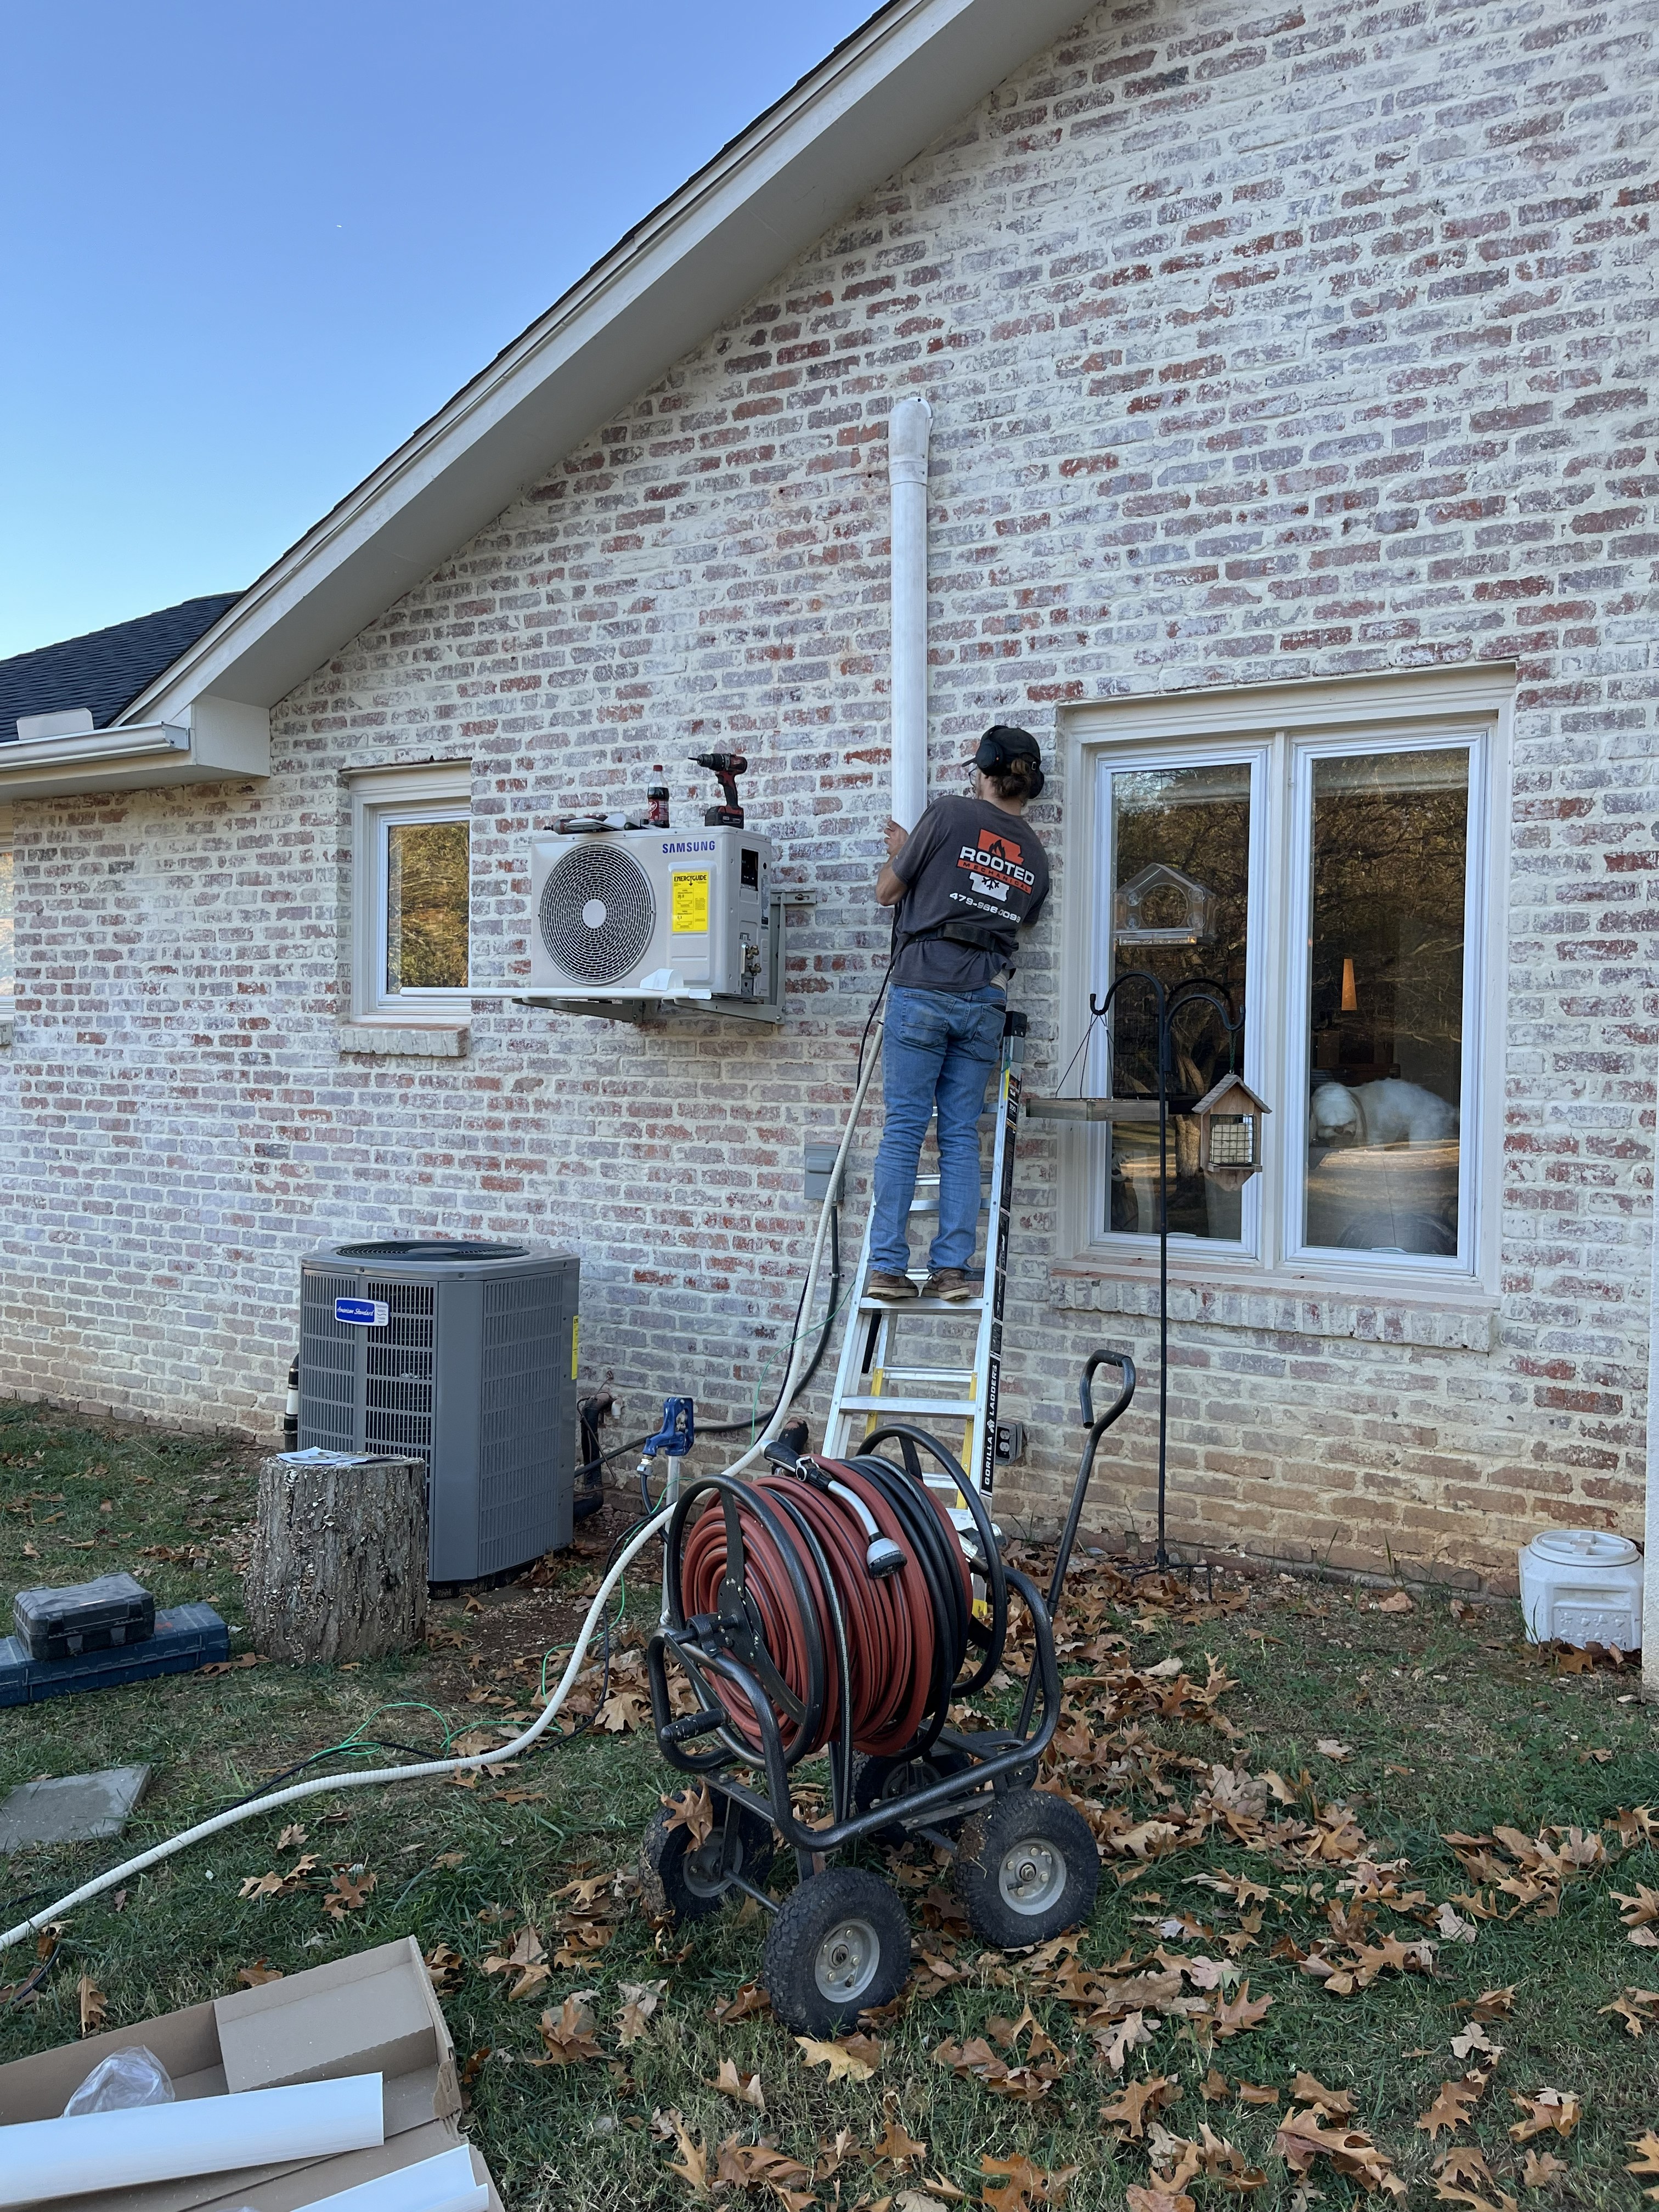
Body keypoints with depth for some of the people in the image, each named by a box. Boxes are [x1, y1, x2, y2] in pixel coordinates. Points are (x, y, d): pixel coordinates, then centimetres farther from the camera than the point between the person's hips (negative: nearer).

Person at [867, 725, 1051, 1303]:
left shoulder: (950, 816, 1)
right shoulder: (1035, 859, 15)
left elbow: (889, 892, 6)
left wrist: (900, 852, 28)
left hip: (921, 989, -4)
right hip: (984, 999, 4)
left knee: (903, 1129, -3)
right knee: (961, 1135, 5)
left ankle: (887, 1267, -4)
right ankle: (951, 1269, 2)